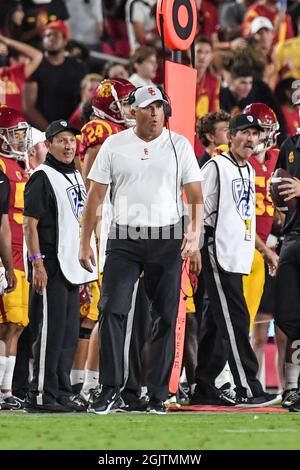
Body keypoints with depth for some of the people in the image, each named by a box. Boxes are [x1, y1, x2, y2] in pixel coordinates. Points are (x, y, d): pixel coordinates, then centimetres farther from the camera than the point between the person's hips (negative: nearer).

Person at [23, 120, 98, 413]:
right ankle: (40, 396, -6)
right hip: (50, 268, -9)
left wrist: (85, 269, 20)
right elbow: (30, 224, -12)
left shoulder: (76, 177, 18)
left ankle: (61, 394, 17)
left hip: (72, 268, 9)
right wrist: (37, 262, -20)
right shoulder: (43, 177, -8)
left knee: (69, 335, 11)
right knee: (50, 332, -9)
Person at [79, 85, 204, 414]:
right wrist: (85, 242, 1)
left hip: (167, 239, 0)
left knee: (165, 318, 1)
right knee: (112, 311, -9)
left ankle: (157, 396, 8)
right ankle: (110, 388, -1)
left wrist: (194, 236, -12)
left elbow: (195, 196, 2)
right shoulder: (114, 145, 4)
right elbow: (95, 195, 6)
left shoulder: (179, 145, 3)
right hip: (124, 239, 0)